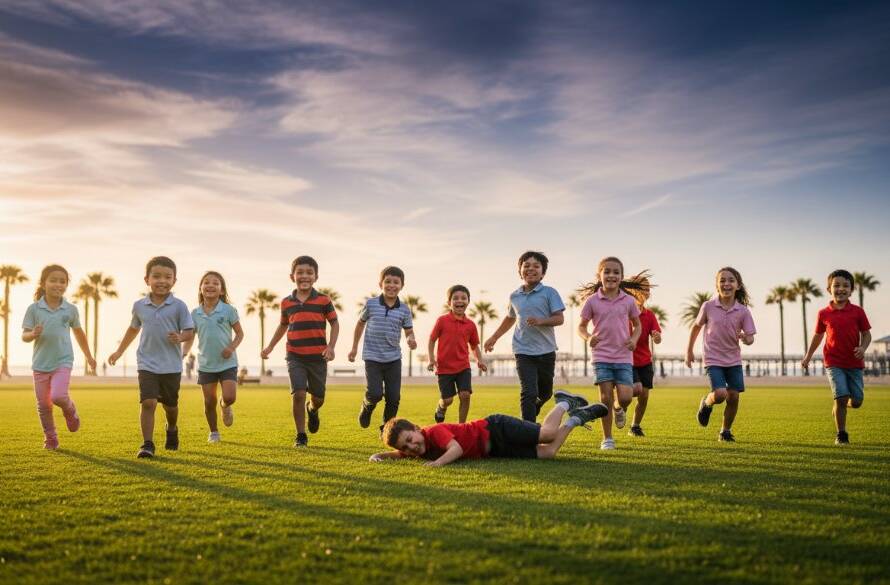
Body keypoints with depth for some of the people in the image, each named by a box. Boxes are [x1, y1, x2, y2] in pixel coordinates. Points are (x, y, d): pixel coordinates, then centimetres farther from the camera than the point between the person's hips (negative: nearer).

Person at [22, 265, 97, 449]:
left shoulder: (70, 310, 1)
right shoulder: (34, 309, -3)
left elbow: (78, 332, 16)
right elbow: (24, 336, -2)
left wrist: (88, 356, 23)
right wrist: (33, 334, -26)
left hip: (63, 362, -1)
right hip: (40, 363, 1)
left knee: (58, 396, -21)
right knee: (43, 404, 6)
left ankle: (70, 411, 14)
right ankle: (50, 438, 23)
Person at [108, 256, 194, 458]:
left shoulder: (179, 306, -6)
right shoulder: (139, 306, 3)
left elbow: (190, 331, -4)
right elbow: (133, 329, 20)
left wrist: (180, 338, -26)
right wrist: (119, 351, 26)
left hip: (172, 365, 0)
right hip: (147, 364, 1)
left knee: (170, 404, 15)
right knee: (148, 403, -14)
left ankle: (172, 429, 45)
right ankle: (147, 444, -9)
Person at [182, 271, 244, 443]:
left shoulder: (228, 310, -6)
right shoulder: (195, 313, 1)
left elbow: (240, 333, 1)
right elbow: (189, 337, 8)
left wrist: (232, 347, -16)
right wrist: (185, 352, -11)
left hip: (227, 363, -2)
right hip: (205, 364, 2)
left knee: (229, 397, -14)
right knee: (209, 402, 7)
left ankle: (225, 407, 23)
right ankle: (213, 432, 28)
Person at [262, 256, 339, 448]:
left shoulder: (323, 300, -4)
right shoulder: (286, 303, 3)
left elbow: (334, 323, 1)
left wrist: (331, 346, -12)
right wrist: (270, 347, 13)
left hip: (318, 357, 0)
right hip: (295, 357, 0)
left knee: (318, 397, 9)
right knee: (298, 393, -14)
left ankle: (312, 410, 48)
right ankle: (301, 436, 0)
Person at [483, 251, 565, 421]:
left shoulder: (549, 292, -4)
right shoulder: (514, 296, 7)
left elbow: (559, 318, -8)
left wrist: (541, 321, -25)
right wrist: (494, 337, 28)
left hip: (546, 350, 0)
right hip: (523, 351, 0)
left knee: (545, 393, 15)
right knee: (528, 393, -12)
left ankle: (532, 411, 44)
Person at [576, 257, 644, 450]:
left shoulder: (628, 301, 2)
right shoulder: (592, 301, -2)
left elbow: (637, 325, 15)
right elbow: (581, 326, 7)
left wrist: (634, 339, -6)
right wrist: (588, 338, -14)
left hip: (624, 357, 1)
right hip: (601, 356, -1)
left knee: (625, 397, -11)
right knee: (605, 397, -2)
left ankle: (619, 408, 27)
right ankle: (607, 438, 12)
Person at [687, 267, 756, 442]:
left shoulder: (743, 311, -5)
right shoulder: (708, 306, -7)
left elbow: (750, 338, -4)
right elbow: (696, 326, 8)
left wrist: (745, 338, -28)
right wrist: (689, 350, 11)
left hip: (734, 360, 2)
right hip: (713, 360, -2)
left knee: (733, 396, -1)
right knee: (720, 395, -19)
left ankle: (726, 431, 21)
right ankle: (706, 402, 17)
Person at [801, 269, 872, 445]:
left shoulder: (857, 312, -2)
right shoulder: (824, 314, -1)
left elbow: (866, 334, 4)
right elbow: (818, 335, 12)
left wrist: (863, 348, -16)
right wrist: (808, 356, 16)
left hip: (855, 363, 2)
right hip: (834, 363, -2)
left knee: (857, 401, 3)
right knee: (841, 397, -12)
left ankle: (838, 408, 38)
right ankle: (841, 435, 4)